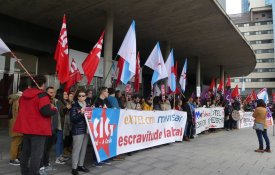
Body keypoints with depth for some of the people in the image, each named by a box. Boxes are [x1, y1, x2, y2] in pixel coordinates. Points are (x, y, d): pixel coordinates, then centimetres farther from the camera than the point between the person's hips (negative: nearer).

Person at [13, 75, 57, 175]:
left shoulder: (24, 94, 10)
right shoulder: (42, 95, -16)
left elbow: (21, 110, 20)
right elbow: (45, 111, -25)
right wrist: (54, 109, -7)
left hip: (26, 127, 8)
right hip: (38, 129, -8)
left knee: (25, 151, 19)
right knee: (36, 153, -2)